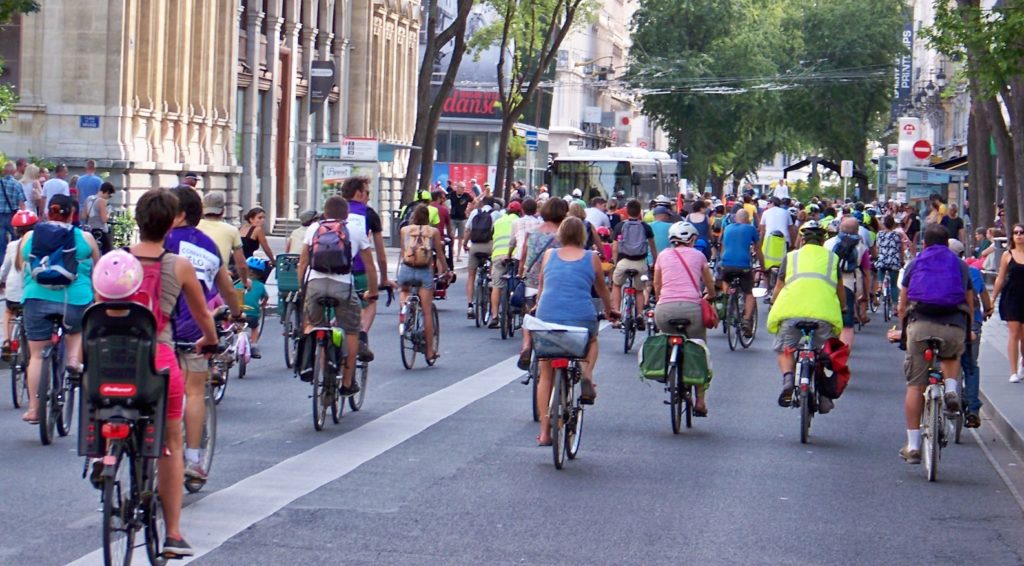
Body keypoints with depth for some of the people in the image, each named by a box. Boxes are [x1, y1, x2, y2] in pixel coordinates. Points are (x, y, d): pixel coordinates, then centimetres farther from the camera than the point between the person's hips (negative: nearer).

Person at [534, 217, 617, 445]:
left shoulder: (549, 255, 13)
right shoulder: (591, 258, 9)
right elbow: (602, 289, 25)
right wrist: (609, 310, 44)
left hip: (547, 318, 1)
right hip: (581, 318, -1)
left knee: (546, 376, 13)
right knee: (592, 341, 35)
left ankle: (545, 432, 10)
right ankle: (587, 377, 8)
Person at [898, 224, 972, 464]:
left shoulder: (914, 264, 19)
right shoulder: (960, 265, 21)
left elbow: (902, 306, 20)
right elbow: (970, 306, 22)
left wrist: (903, 328, 35)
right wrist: (968, 332, 36)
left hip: (920, 324, -1)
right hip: (954, 326, 1)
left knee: (915, 385, 6)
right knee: (951, 356, 35)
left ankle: (913, 446, 5)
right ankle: (951, 388, 3)